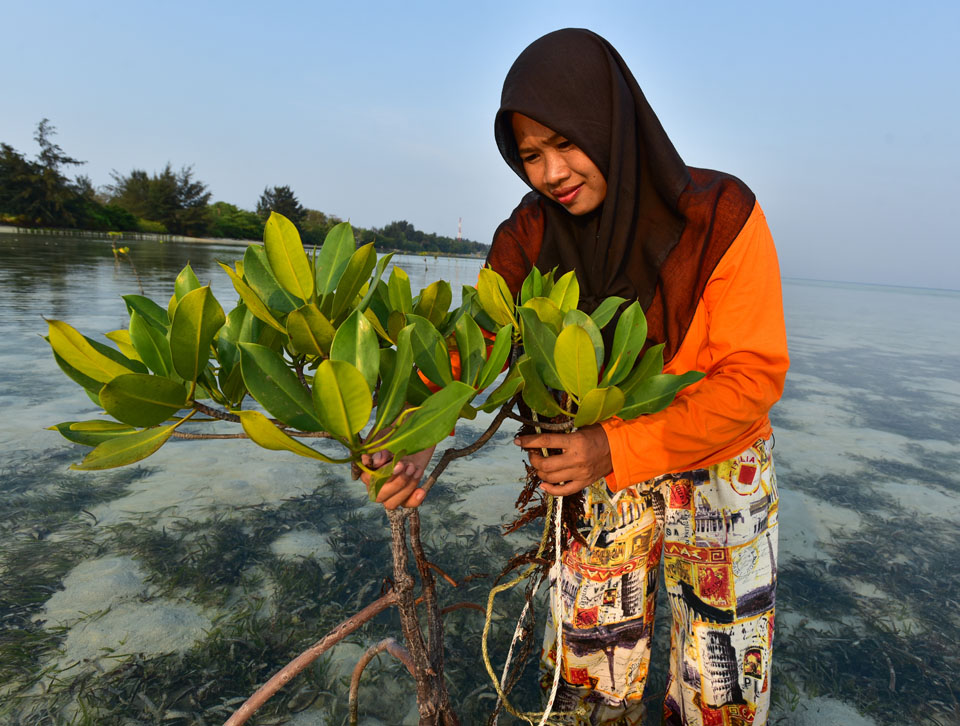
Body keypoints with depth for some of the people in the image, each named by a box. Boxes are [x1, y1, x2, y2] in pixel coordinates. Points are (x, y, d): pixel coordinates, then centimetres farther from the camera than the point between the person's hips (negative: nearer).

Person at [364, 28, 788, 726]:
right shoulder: (532, 234, -10)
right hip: (602, 464, 3)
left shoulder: (722, 218, -21)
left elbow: (754, 375, -21)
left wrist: (621, 448, -32)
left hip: (717, 472, -2)